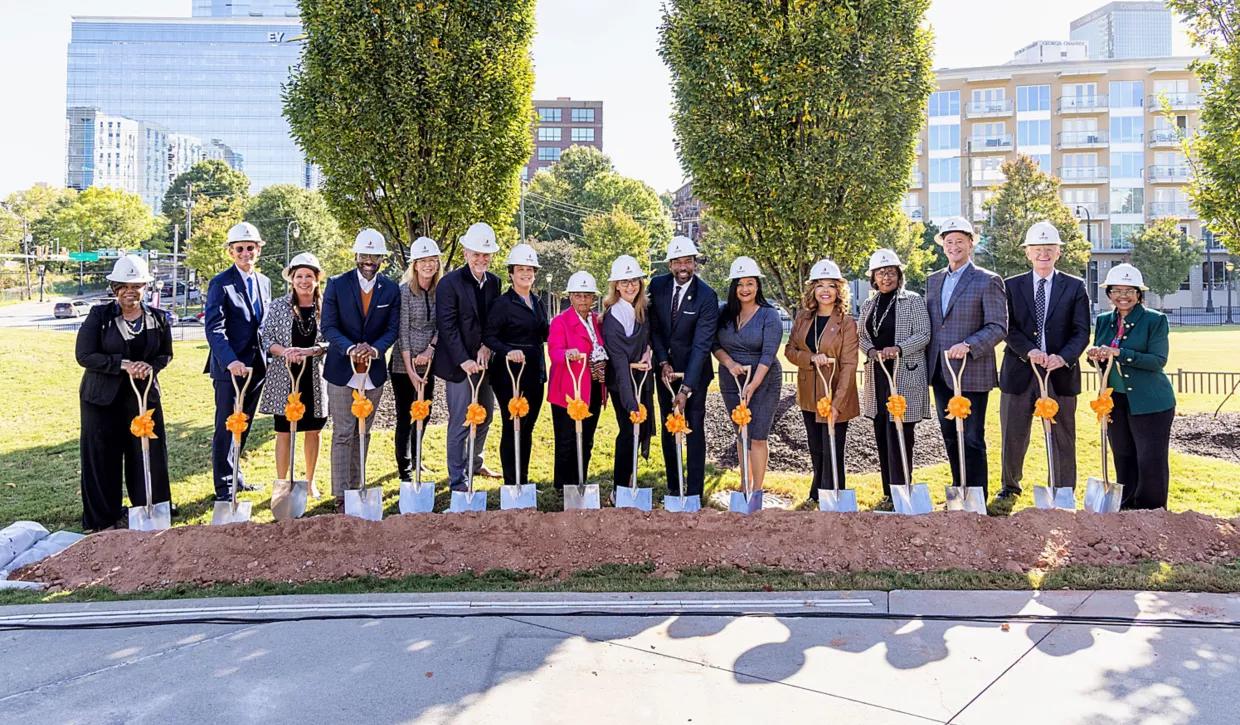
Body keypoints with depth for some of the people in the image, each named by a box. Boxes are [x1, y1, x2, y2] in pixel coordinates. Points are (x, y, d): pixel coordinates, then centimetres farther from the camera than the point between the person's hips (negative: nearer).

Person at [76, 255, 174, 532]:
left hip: (145, 394, 2)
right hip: (103, 397, -2)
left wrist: (151, 367, -12)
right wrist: (124, 364, -21)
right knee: (102, 457, 4)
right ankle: (102, 518, 18)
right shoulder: (99, 315, -6)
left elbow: (166, 354, 10)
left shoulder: (157, 318, 3)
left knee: (149, 453, 6)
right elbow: (84, 355, -10)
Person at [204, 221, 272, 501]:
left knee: (244, 426, 14)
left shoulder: (264, 282, 12)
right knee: (226, 427, -2)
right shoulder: (220, 283, -7)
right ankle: (224, 486, 7)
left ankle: (233, 474, 28)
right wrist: (230, 361, -28)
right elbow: (214, 328, -16)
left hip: (257, 367, 6)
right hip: (229, 368, -6)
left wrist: (268, 359, 9)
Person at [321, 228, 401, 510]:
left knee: (363, 434, 13)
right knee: (343, 434, -2)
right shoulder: (337, 284, -3)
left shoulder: (391, 289, 3)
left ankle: (356, 487, 25)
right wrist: (350, 348, -24)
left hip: (374, 370, 3)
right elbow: (328, 326, -7)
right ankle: (341, 495, 3)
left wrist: (375, 349, -20)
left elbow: (392, 329, 0)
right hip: (342, 370, -3)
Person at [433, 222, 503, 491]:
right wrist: (464, 360, -21)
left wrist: (487, 346, -8)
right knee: (460, 423, -2)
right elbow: (447, 326, -14)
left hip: (484, 361, 6)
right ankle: (457, 479, 8)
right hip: (459, 365, -6)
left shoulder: (494, 282, 7)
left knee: (484, 418, 18)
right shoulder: (450, 283, -10)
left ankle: (475, 463, 38)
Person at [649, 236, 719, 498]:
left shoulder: (707, 297, -17)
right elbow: (654, 326, 3)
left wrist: (686, 388, -27)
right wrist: (663, 362, -11)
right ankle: (673, 488, 21)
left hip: (694, 370, -4)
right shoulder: (657, 286, -4)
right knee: (668, 429, 10)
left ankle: (694, 492, 7)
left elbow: (701, 345, -21)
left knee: (694, 429, -1)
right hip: (666, 369, 4)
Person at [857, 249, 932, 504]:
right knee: (882, 436, 8)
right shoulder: (868, 305, 14)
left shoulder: (913, 300, -1)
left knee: (900, 435, -7)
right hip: (877, 376, 6)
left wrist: (898, 348, -22)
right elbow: (862, 336, 15)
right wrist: (871, 351, -6)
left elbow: (923, 335, -6)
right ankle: (889, 492, 17)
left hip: (905, 376, -5)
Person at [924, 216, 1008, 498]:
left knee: (972, 440, -1)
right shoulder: (933, 280, 13)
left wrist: (968, 345, -24)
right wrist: (928, 362, 10)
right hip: (940, 373, 6)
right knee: (950, 439, 14)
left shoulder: (988, 281, -5)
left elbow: (999, 327, -11)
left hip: (972, 373, -6)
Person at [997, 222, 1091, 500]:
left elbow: (1081, 332, -1)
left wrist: (1063, 357, -19)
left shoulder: (1075, 287, 5)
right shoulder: (1011, 286, 6)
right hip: (1019, 372, 1)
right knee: (1013, 436, 10)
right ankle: (1010, 485, 31)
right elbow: (1008, 327, -4)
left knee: (1062, 438, 6)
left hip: (1060, 372, 0)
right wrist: (1029, 351, -21)